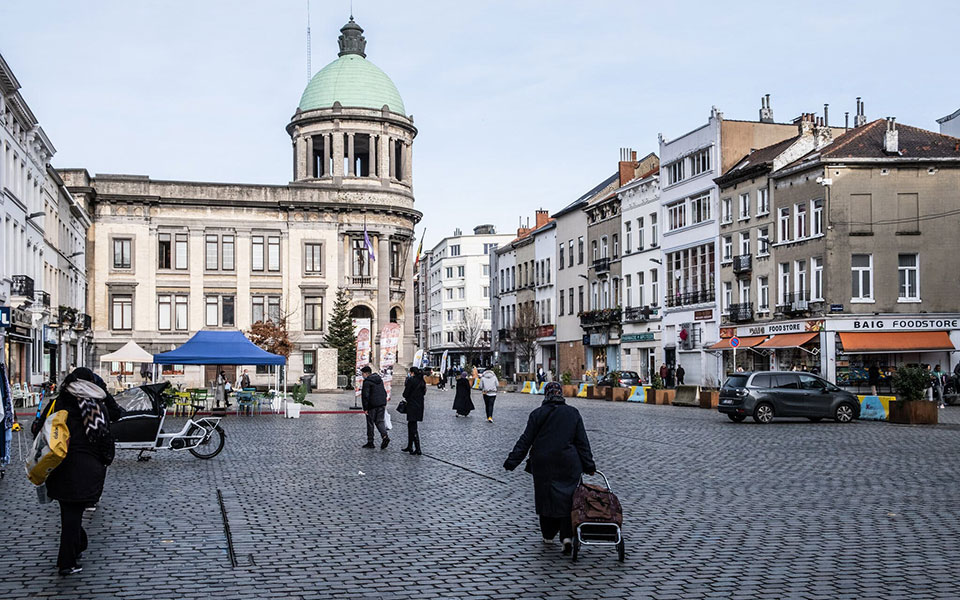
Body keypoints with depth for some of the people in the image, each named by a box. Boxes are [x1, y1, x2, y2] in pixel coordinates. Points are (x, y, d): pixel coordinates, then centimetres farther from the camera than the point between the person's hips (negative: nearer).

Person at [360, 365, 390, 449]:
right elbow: (384, 392, 18)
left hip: (372, 405, -7)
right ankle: (385, 436, -11)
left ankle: (370, 442, 10)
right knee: (379, 421, 11)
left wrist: (365, 408, -13)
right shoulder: (380, 380, 13)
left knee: (370, 423, 4)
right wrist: (384, 404, 21)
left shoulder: (367, 382, -12)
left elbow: (365, 396, -16)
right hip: (381, 404, 7)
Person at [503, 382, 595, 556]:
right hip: (568, 465, 0)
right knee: (567, 499, 3)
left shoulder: (537, 414, -3)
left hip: (543, 464, 0)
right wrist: (589, 466, 7)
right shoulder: (573, 413, 3)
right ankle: (567, 536, -12)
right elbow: (582, 442, 3)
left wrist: (511, 462, 0)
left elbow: (525, 440, -4)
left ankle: (548, 535, 22)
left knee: (545, 498, 13)